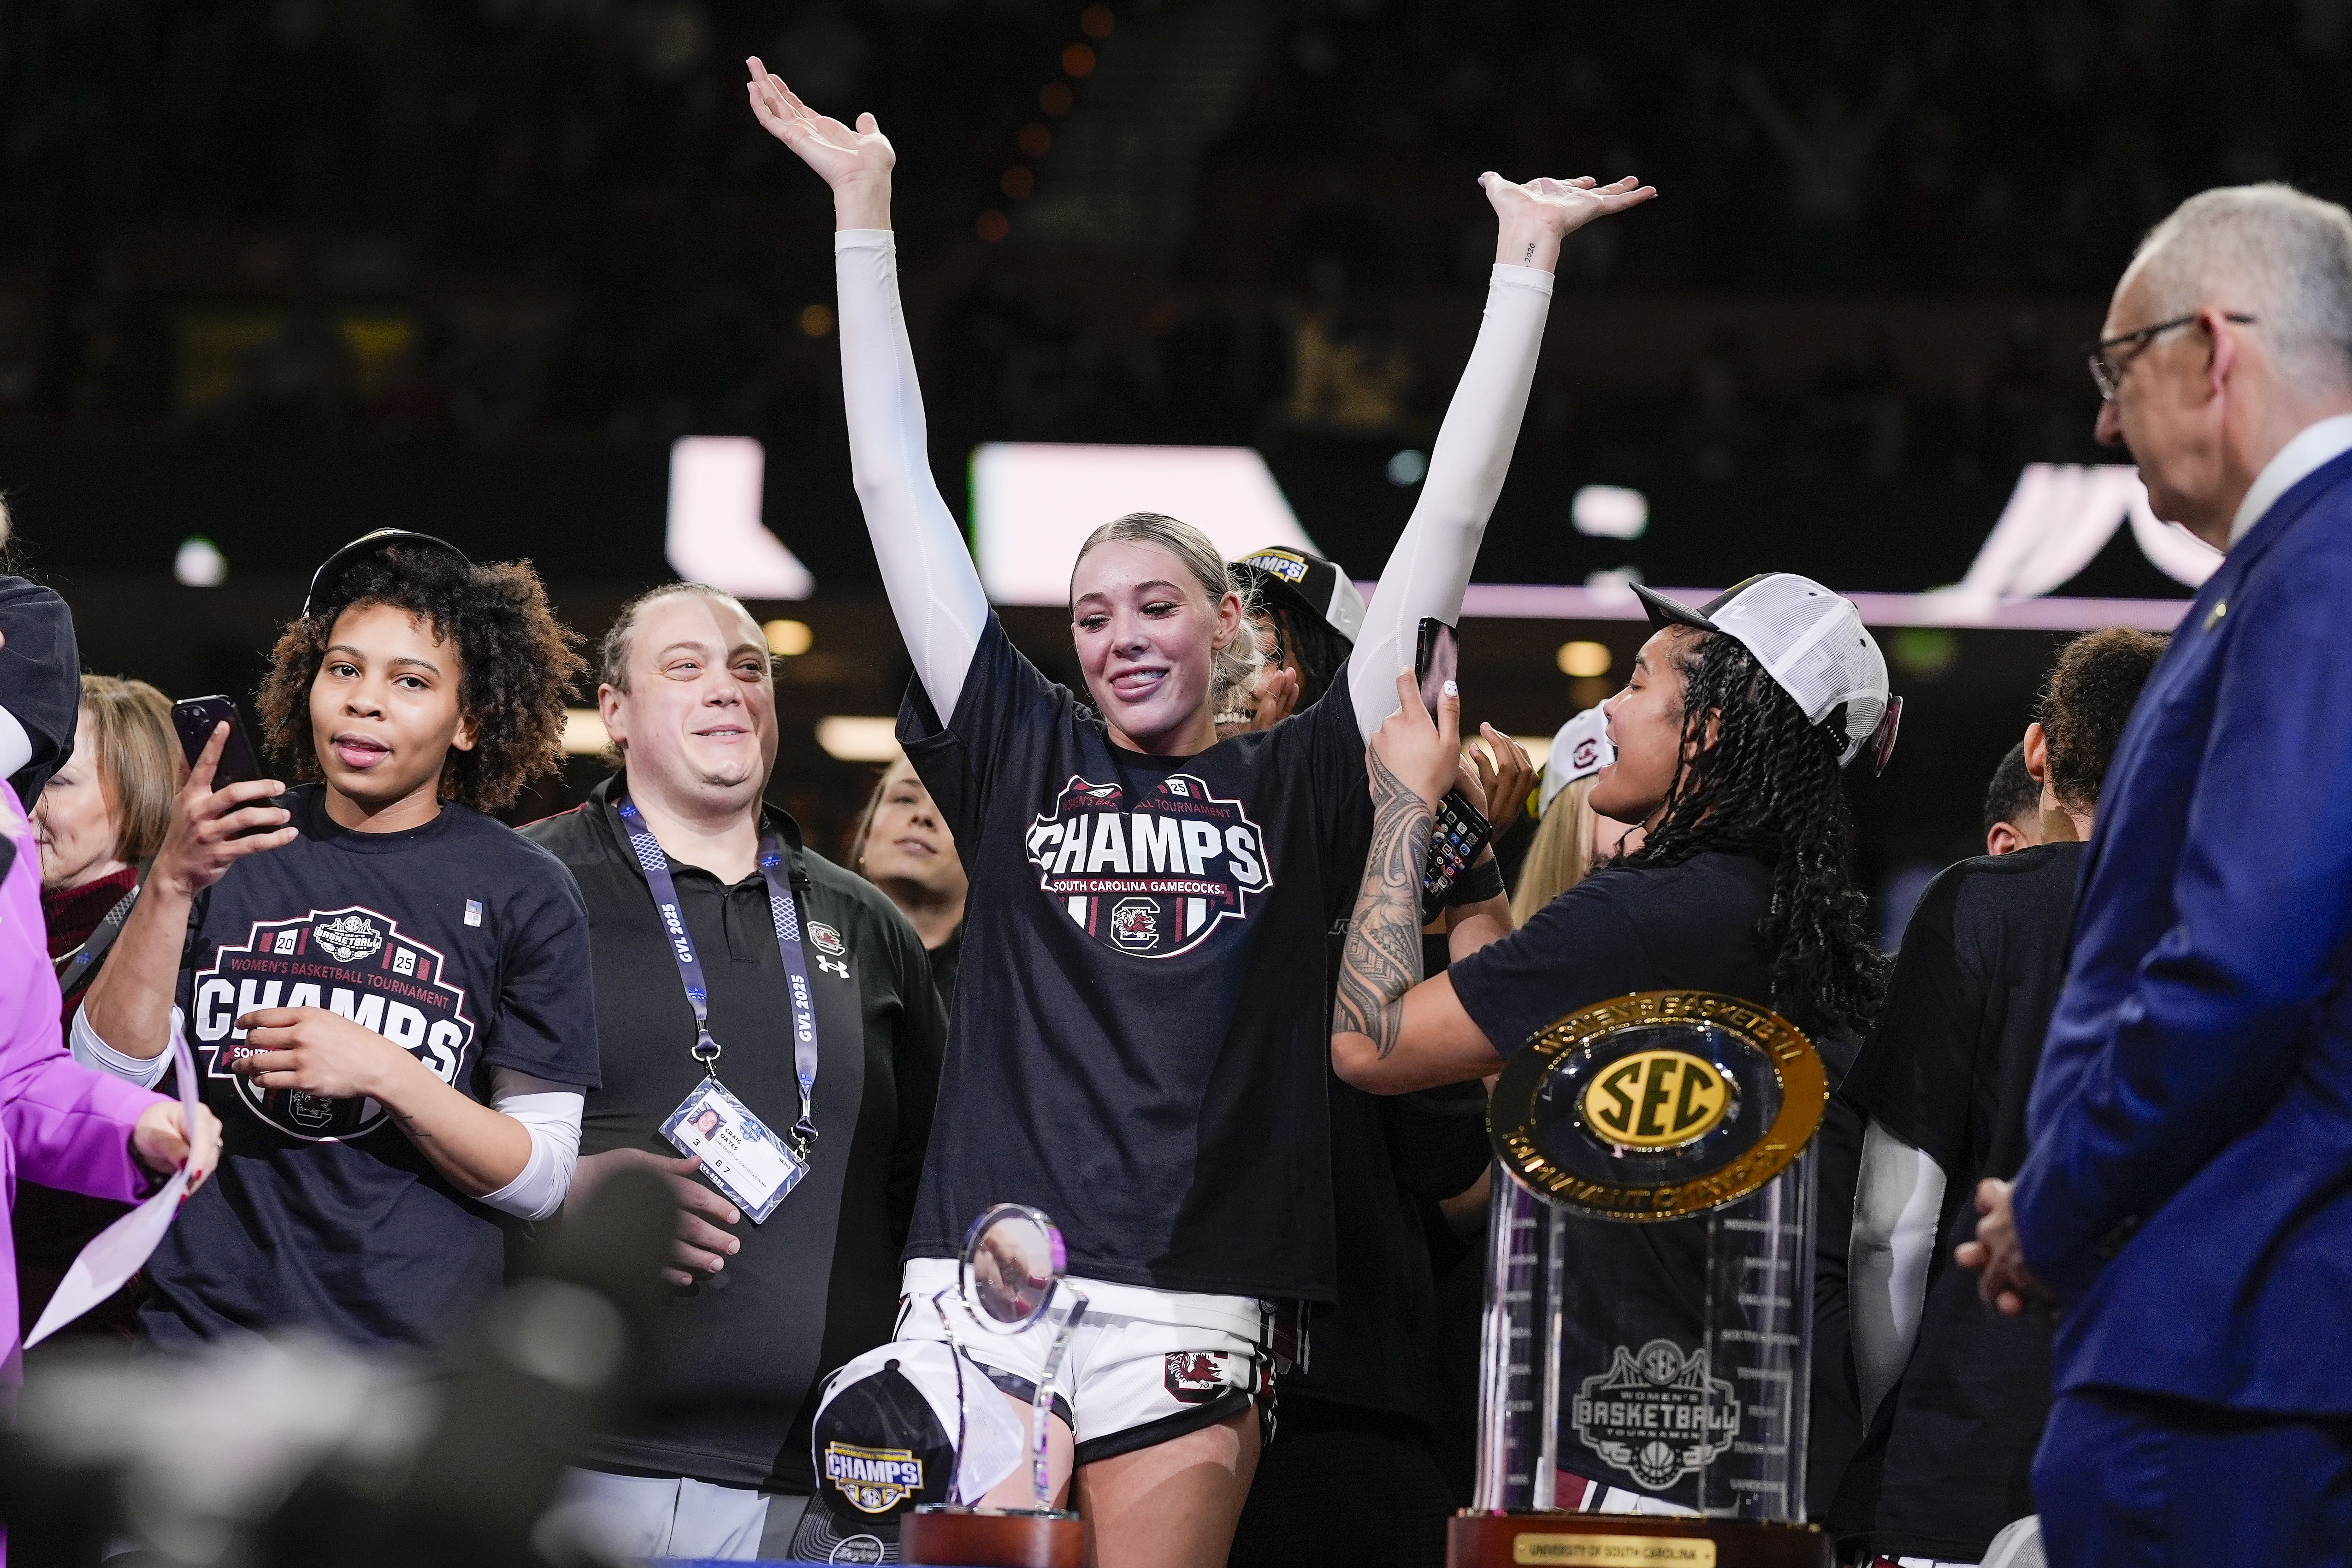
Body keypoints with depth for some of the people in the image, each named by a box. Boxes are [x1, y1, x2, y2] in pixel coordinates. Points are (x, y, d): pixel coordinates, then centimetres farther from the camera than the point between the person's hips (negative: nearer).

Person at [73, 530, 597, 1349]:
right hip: (204, 1327, 1)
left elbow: (539, 1181, -3)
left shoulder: (524, 894, 0)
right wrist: (171, 887, -16)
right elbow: (107, 1082, -4)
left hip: (417, 1351, -1)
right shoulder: (223, 847, 6)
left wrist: (382, 1072, -17)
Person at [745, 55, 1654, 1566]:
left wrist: (1528, 259, 10)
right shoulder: (1020, 757, 13)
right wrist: (863, 207, 16)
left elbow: (1449, 527, 9)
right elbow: (897, 488, 15)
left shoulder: (1295, 787, 10)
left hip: (1190, 1312, -1)